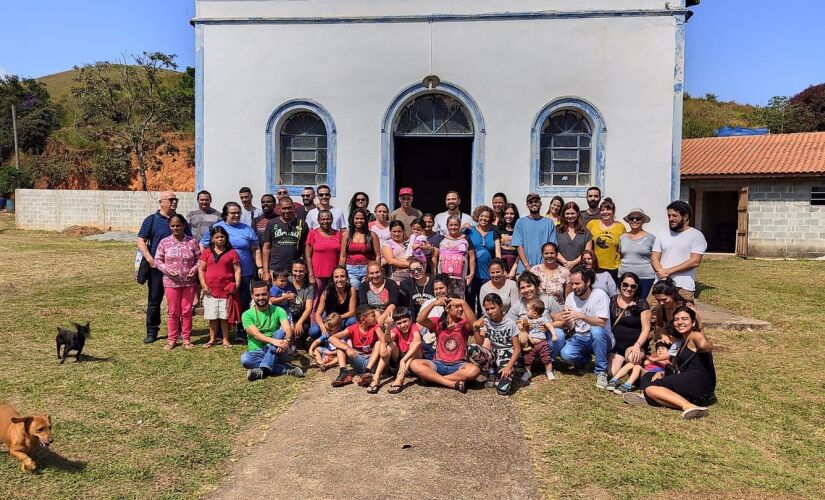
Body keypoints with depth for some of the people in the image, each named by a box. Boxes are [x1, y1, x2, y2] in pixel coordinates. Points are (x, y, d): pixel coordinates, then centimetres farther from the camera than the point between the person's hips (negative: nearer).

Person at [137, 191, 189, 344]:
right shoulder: (151, 220, 2)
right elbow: (141, 240, -2)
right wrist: (149, 258, -14)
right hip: (157, 267, -2)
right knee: (154, 300, 4)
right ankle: (151, 332, 13)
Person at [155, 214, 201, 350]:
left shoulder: (192, 242, -2)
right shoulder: (164, 242, -1)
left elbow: (199, 259, 4)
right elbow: (157, 260, 2)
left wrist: (195, 268, -15)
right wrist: (167, 269, -14)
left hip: (189, 282, 0)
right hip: (171, 282, 0)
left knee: (187, 311, 7)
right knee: (173, 312, 7)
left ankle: (186, 338, 19)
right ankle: (172, 339, 19)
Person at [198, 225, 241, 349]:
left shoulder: (232, 252, 3)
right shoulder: (207, 252, 6)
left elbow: (237, 270, 2)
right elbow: (201, 269, 5)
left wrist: (237, 284, -9)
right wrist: (203, 284, -5)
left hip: (227, 290, -1)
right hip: (211, 290, 1)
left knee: (225, 316, 4)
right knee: (212, 316, 9)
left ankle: (226, 339, 14)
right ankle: (212, 339, 21)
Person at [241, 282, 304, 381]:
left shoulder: (278, 311, 0)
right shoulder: (247, 315, -3)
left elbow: (288, 329, -17)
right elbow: (256, 334, -19)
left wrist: (286, 340, -42)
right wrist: (273, 341, -39)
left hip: (276, 353, 1)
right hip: (258, 352, 0)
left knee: (281, 331, -27)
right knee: (244, 359, -34)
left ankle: (263, 370, -37)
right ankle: (285, 369, -27)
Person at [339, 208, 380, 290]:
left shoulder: (372, 235, 5)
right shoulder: (347, 236, 8)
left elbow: (378, 255, 2)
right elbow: (343, 256, 8)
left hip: (367, 270, -1)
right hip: (351, 270, 1)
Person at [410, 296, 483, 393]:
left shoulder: (464, 323, 5)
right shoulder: (438, 323, 8)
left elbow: (474, 323, -20)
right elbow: (420, 320, -10)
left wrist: (464, 303, -25)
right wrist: (433, 303, -19)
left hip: (458, 365, -1)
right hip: (439, 364, 1)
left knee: (474, 370, -35)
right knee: (414, 364, -26)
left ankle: (431, 378, -23)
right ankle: (453, 384, -28)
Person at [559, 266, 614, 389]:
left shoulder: (600, 295, -15)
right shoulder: (570, 297, -1)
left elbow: (601, 323, -22)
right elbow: (571, 327, 1)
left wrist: (581, 316, -35)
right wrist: (567, 321, -22)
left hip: (600, 338, -3)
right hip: (580, 338, 3)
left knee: (596, 331, -39)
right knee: (566, 354, -27)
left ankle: (601, 371, -20)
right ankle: (584, 360, 11)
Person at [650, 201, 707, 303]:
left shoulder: (696, 235, 1)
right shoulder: (662, 234, 14)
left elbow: (695, 261, -8)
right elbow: (654, 258, 10)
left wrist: (669, 271, -11)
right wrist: (661, 272, -11)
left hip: (684, 287, -3)